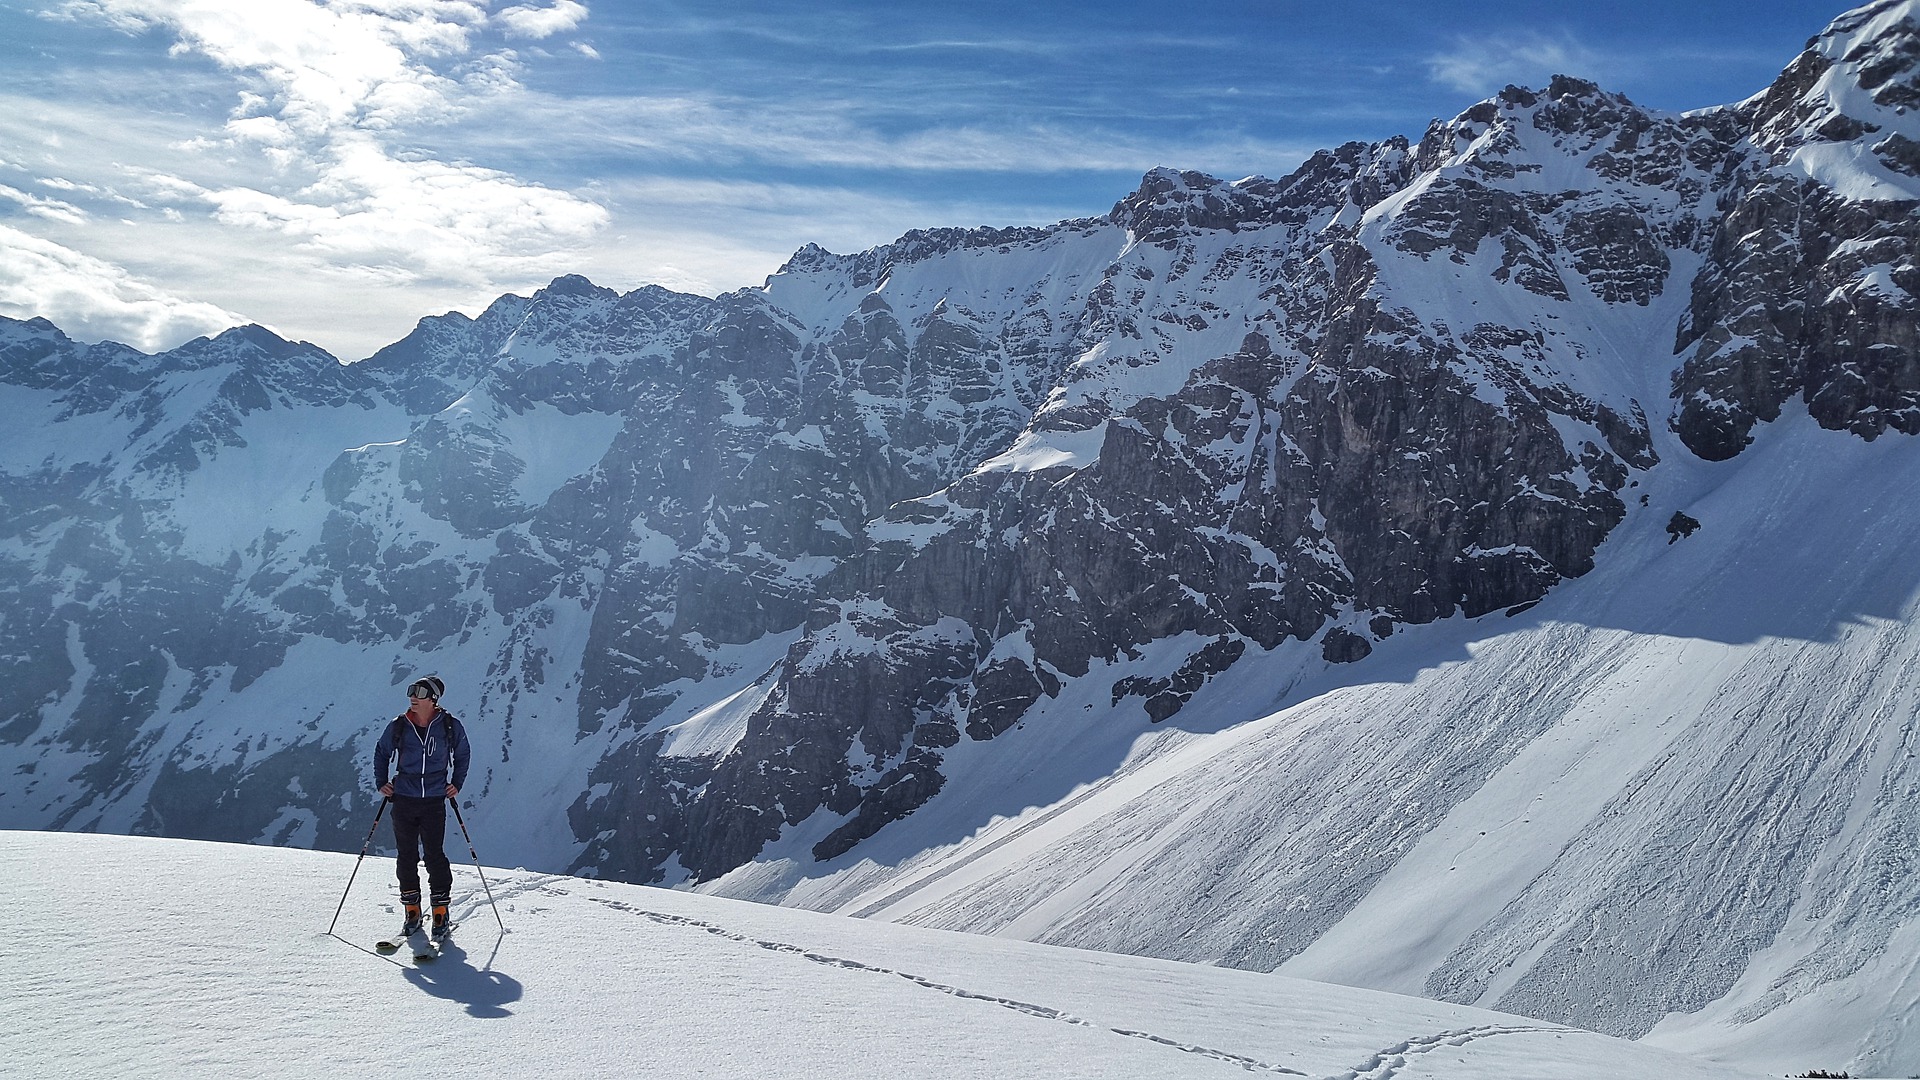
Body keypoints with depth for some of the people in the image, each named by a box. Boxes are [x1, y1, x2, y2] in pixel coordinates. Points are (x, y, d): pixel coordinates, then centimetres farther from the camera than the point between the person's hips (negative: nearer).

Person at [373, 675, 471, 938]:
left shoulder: (450, 726, -3)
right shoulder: (398, 727, -1)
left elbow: (463, 754, 14)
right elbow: (381, 753, 17)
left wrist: (456, 783, 7)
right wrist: (381, 782, 9)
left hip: (434, 801, -2)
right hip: (403, 800, 2)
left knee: (434, 855, -4)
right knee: (407, 856, 7)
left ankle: (441, 913, 7)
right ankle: (412, 913, 18)